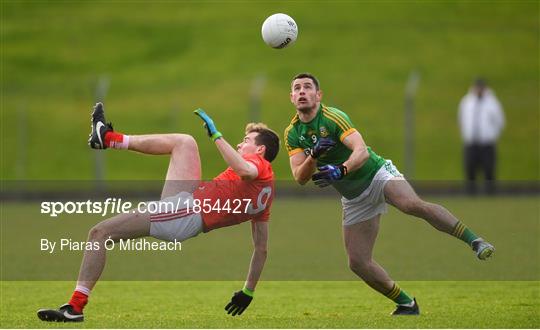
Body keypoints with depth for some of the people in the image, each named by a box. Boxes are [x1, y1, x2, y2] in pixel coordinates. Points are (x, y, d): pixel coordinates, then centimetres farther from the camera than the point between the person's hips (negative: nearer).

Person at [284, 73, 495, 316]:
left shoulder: (333, 117, -14)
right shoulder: (292, 134, 2)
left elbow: (362, 150, -27)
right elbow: (300, 178, -5)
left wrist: (341, 170, -45)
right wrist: (313, 156, -25)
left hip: (376, 174, -6)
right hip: (354, 198, 6)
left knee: (412, 204, -36)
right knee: (358, 263, -4)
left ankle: (474, 241, -31)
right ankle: (407, 305, 10)